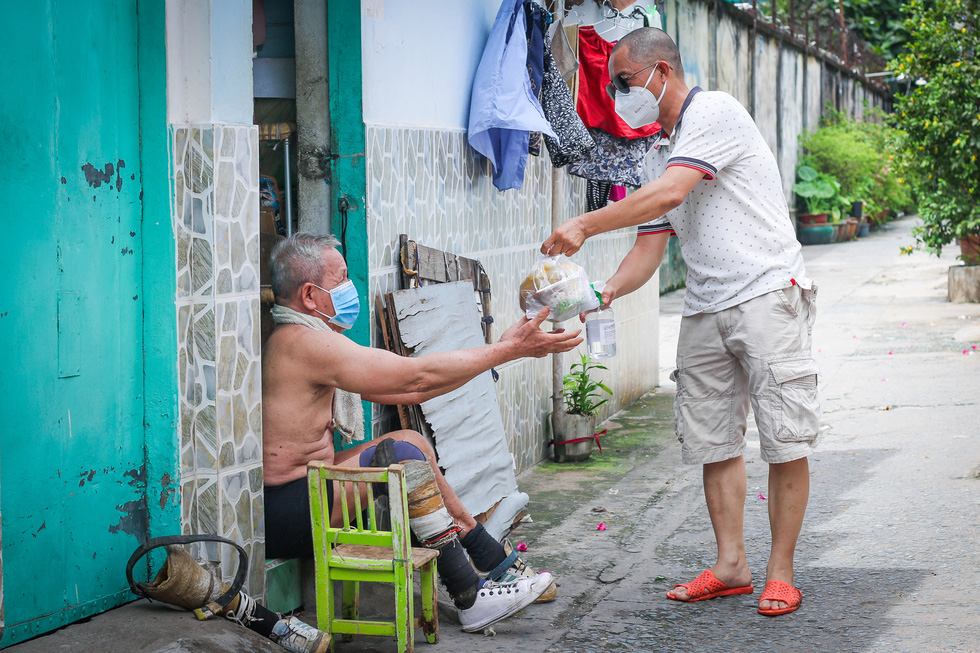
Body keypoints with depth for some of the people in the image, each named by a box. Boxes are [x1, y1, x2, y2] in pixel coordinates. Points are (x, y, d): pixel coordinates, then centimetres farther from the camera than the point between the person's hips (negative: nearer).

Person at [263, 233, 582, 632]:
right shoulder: (303, 343, -19)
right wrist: (509, 349, -13)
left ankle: (498, 564, 17)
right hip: (282, 517, -11)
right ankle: (471, 599, -15)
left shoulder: (307, 341, 14)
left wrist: (497, 352, 11)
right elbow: (418, 376, -20)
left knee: (411, 442, 14)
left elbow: (408, 391, 14)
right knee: (401, 454, -22)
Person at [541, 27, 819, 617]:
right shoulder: (658, 157, 19)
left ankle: (781, 572, -1)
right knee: (714, 442, 6)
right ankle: (732, 566, 13)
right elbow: (650, 248, 14)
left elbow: (669, 195, -20)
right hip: (704, 311, 8)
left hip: (768, 295, -8)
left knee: (786, 441, -8)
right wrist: (607, 292, -5)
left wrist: (584, 226, -16)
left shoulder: (715, 113, -7)